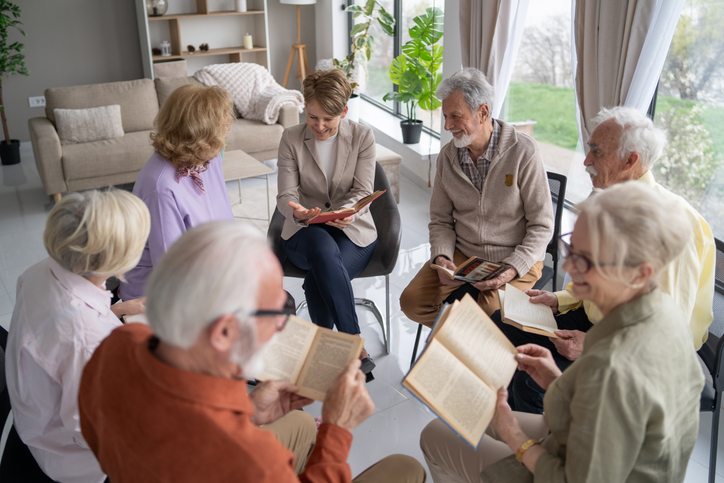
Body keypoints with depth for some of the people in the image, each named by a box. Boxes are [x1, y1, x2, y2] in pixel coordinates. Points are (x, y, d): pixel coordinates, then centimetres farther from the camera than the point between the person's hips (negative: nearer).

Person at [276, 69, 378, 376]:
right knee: (323, 248, -39)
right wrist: (297, 212, -29)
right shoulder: (291, 139, 2)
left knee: (317, 279, -34)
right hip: (305, 233, 0)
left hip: (352, 231, 0)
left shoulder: (362, 137, 2)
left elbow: (363, 192, -5)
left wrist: (345, 213, -29)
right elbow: (286, 195, -4)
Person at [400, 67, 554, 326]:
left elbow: (542, 225, -10)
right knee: (412, 302, -15)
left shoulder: (523, 151, -13)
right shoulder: (447, 156, 1)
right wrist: (441, 257, -13)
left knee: (491, 315, -30)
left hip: (516, 258, -4)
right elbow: (440, 220, 8)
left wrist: (512, 269, -22)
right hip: (462, 254, 4)